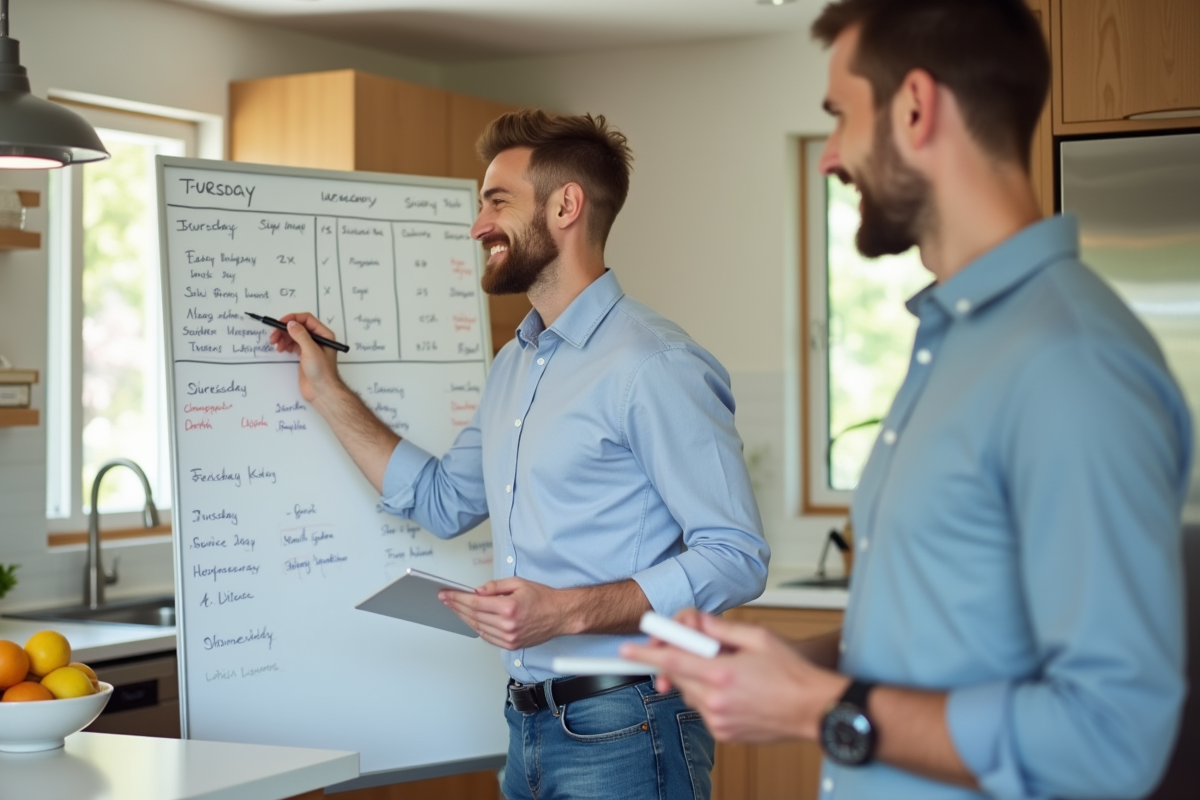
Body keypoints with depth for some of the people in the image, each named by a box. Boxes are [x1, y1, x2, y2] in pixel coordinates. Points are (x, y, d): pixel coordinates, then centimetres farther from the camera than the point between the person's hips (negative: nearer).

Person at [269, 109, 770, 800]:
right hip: (530, 721, 9)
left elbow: (736, 558, -19)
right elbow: (444, 501, 23)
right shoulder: (514, 366, 15)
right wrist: (328, 392, 20)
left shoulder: (653, 365, -16)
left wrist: (570, 611, -25)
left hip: (621, 733, -8)